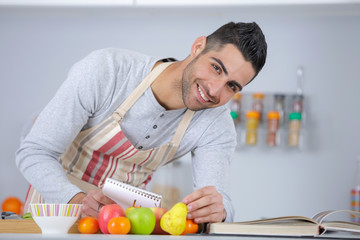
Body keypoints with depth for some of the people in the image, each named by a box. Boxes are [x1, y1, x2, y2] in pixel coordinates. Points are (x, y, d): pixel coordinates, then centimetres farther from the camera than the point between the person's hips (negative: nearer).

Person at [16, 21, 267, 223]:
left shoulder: (216, 126, -14)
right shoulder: (104, 71, -23)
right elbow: (34, 152, -21)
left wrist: (217, 209, -48)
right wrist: (78, 200, -38)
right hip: (57, 197, -2)